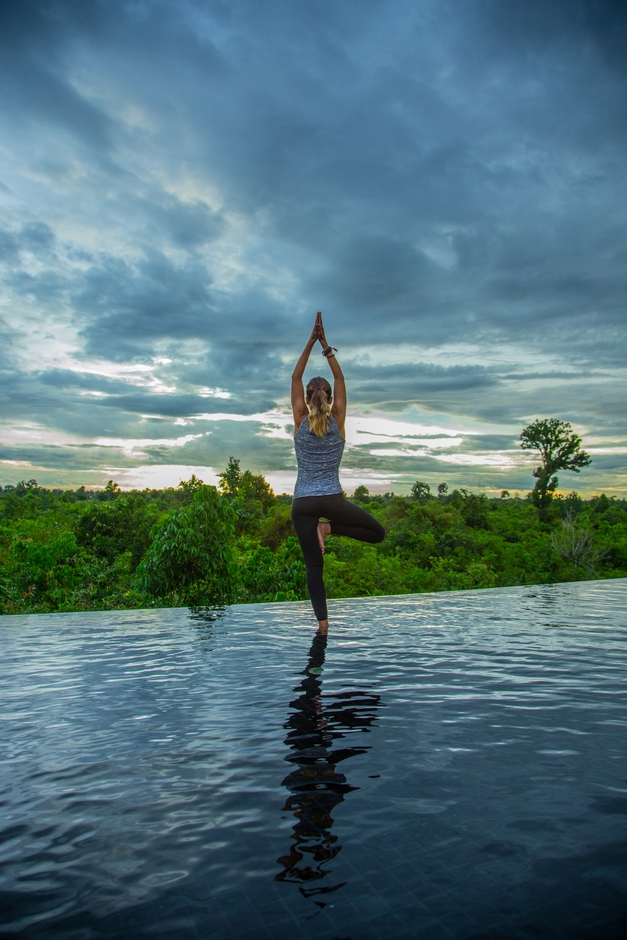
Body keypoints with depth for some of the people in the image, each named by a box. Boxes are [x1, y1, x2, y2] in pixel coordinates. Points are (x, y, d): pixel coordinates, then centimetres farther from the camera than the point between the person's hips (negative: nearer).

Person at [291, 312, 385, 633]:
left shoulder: (301, 422, -2)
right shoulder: (337, 422, -3)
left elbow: (295, 378, 3)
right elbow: (340, 380, 4)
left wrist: (311, 342, 3)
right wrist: (325, 346, 5)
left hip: (302, 504, 2)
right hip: (332, 500, -1)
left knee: (313, 564, 5)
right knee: (378, 532, 13)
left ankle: (322, 621, -3)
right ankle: (330, 528, -7)